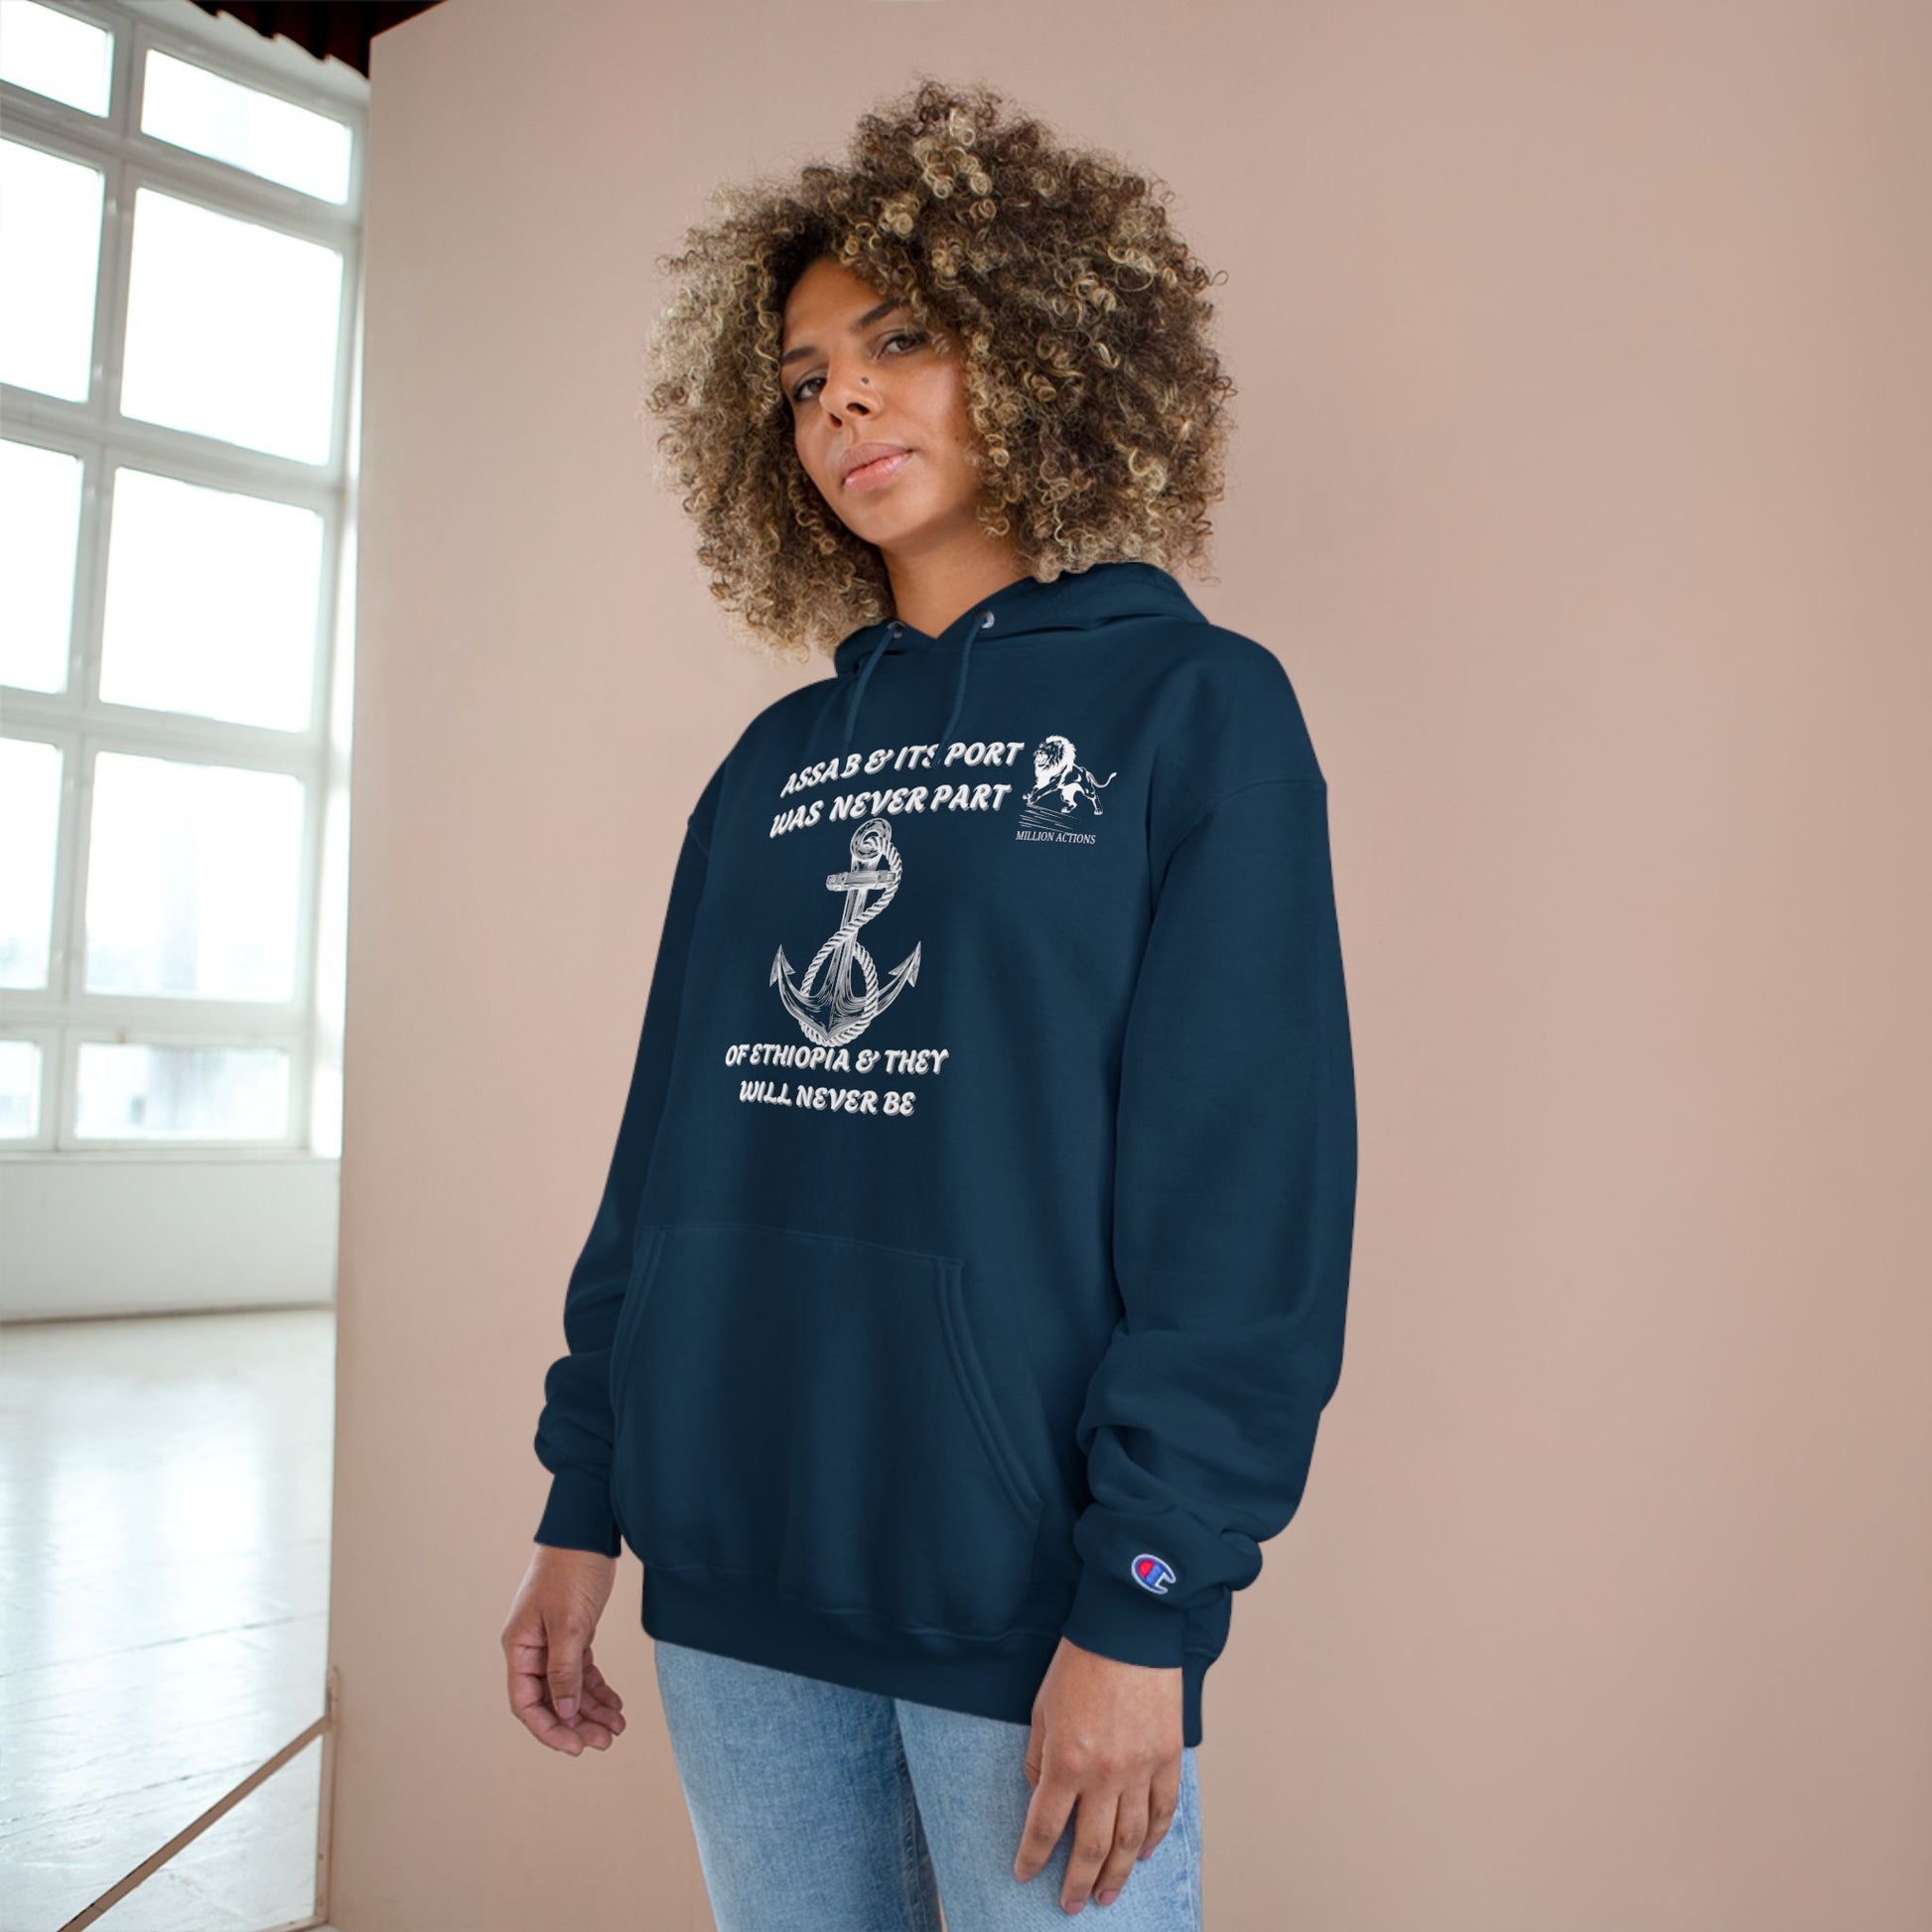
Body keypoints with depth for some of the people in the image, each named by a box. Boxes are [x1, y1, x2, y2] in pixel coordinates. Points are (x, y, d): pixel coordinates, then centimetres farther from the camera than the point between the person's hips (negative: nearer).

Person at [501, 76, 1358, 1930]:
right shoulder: (773, 765, 11)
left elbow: (1246, 1186, -11)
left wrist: (1145, 1603, -15)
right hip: (733, 1586, 5)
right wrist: (583, 1504, 8)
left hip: (1031, 1607, -4)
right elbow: (662, 1142, 11)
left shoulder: (1193, 707, -4)